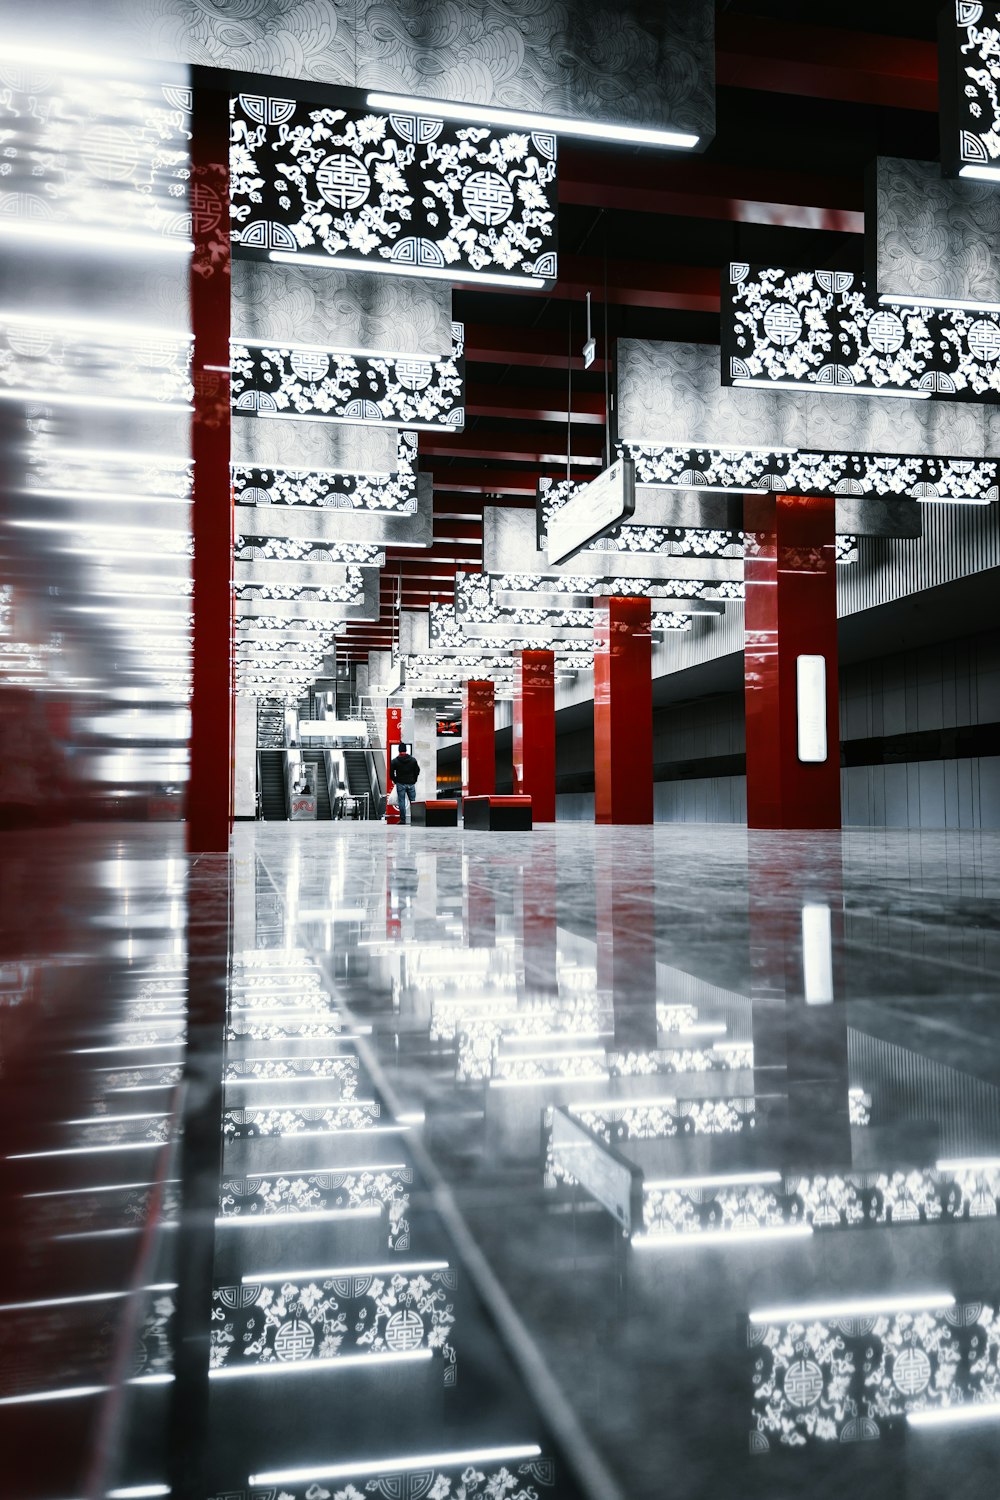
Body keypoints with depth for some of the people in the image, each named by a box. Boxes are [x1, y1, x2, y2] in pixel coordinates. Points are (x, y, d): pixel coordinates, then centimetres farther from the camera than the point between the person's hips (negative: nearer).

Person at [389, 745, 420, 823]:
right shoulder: (413, 760, 3)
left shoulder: (395, 761, -4)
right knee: (413, 801, 8)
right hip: (411, 784, 2)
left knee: (401, 802, 1)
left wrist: (395, 780, 10)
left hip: (400, 784, -2)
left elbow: (391, 773, -3)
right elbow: (417, 771, 7)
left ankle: (402, 819, -2)